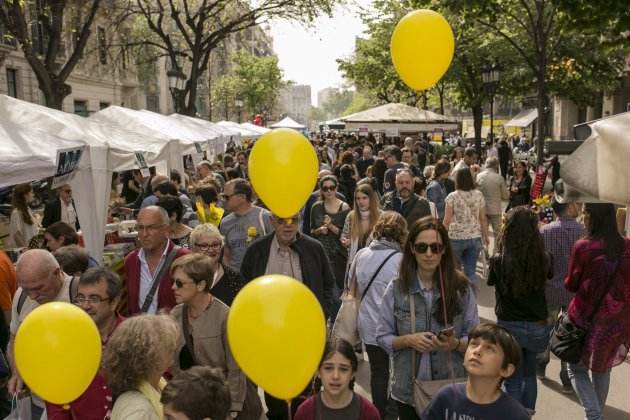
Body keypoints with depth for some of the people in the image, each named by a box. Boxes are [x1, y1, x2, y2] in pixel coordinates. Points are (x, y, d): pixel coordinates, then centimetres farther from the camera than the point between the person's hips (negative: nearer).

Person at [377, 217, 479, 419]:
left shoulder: (462, 288, -7)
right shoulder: (396, 288, -7)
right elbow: (382, 337, -2)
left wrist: (455, 344, -21)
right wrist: (408, 340, -19)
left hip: (451, 390, 0)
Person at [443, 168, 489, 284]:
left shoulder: (452, 197, -7)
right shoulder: (479, 195, 2)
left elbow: (447, 221, -8)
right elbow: (483, 219, 5)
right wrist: (485, 236, 14)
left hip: (456, 237, -2)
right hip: (475, 237, 3)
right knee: (471, 271, 7)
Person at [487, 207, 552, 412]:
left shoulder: (499, 261, -18)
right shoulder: (544, 259, -13)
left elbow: (491, 281, 2)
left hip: (509, 326, -2)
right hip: (538, 328, 3)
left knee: (513, 381, 14)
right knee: (529, 374, 26)